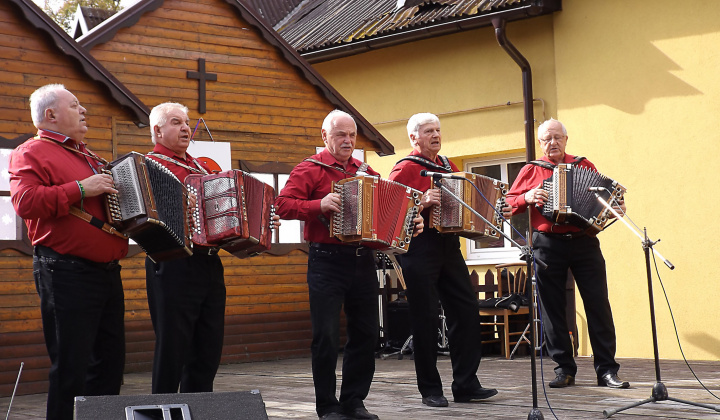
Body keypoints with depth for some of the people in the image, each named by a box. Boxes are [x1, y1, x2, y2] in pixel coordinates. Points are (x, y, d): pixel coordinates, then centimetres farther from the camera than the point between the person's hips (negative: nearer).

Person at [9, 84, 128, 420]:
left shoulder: (87, 156, 22)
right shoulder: (32, 153, -5)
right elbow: (25, 202, -21)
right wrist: (80, 189, -22)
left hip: (107, 272, 9)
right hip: (67, 274, -9)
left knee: (111, 360, 13)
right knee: (72, 366, -6)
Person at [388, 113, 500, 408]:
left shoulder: (448, 166, 17)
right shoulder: (406, 169, -3)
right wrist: (421, 204, -24)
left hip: (448, 245, 7)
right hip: (419, 247, -6)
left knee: (467, 311, 3)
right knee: (426, 318, -2)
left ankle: (466, 385, 10)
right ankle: (430, 390, 7)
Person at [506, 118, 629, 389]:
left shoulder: (584, 166, 13)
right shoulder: (531, 170, 11)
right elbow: (508, 203, 10)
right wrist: (527, 198, -8)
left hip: (584, 242, 0)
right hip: (548, 243, 0)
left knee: (598, 303, -4)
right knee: (552, 308, 2)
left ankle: (607, 369, 0)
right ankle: (564, 369, 12)